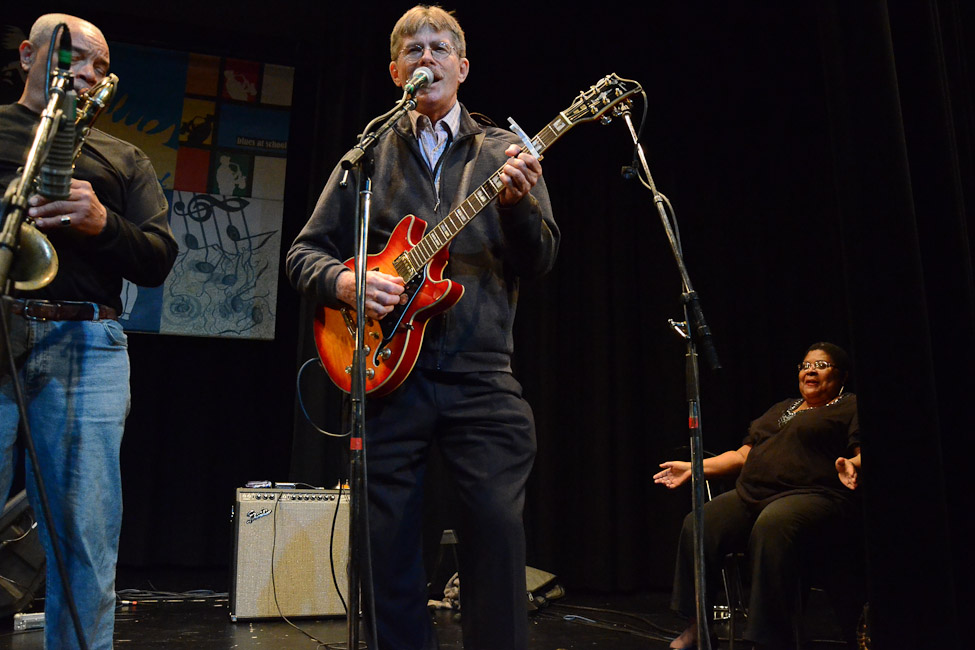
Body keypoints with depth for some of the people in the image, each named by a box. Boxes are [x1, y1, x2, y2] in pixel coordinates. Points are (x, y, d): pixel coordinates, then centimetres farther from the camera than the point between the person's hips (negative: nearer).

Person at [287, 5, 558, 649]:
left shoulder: (505, 152, 11)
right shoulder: (368, 156, 13)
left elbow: (540, 261, 2)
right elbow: (305, 252, 11)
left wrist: (519, 202, -17)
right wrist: (343, 281, -11)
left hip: (482, 377, -1)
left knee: (498, 529, -4)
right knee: (388, 540, 7)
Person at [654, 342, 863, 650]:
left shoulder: (851, 407, 10)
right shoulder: (781, 408, 30)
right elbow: (743, 454, 28)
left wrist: (850, 464, -30)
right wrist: (693, 467, 19)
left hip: (813, 496, -6)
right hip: (752, 496, 7)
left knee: (771, 527, -40)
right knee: (698, 524, -19)